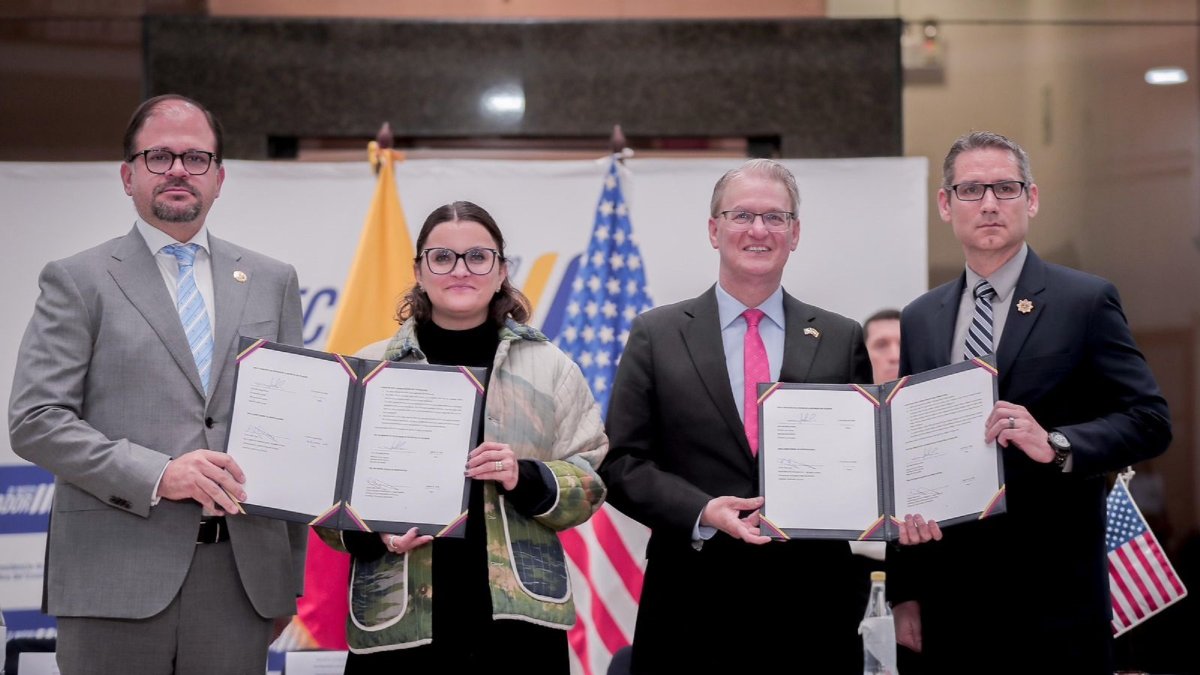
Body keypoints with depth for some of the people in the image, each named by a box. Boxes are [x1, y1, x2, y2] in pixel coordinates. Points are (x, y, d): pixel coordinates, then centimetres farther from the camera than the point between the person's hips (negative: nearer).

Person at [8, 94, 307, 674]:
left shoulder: (271, 281, 15)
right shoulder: (77, 280, 5)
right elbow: (34, 422, -4)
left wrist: (291, 573, 11)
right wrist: (155, 475, -15)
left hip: (240, 577, 3)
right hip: (117, 580, -3)